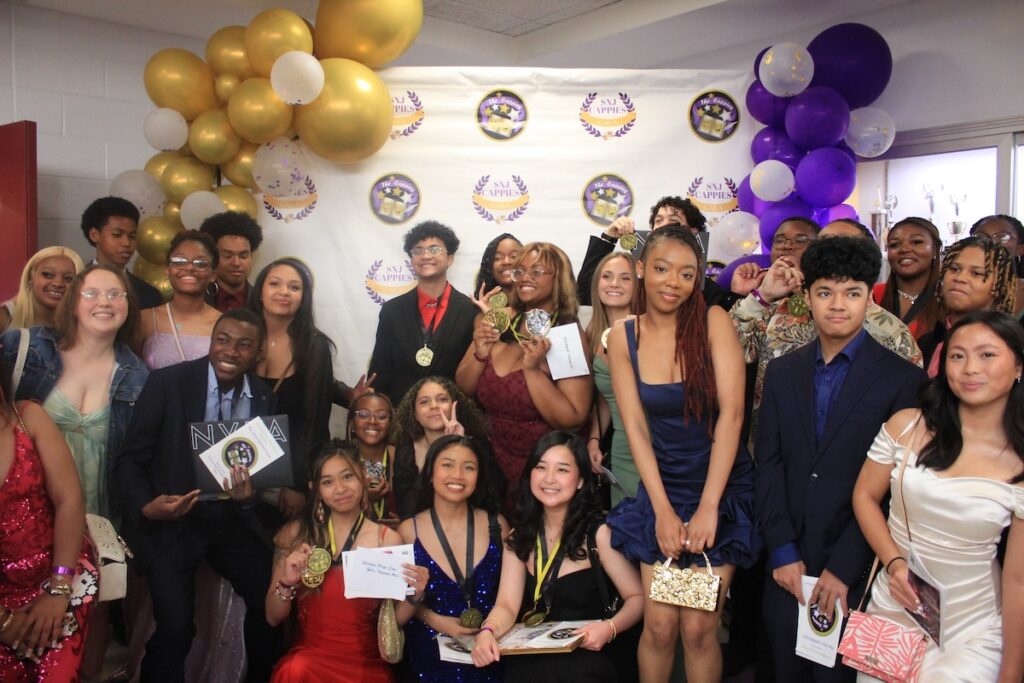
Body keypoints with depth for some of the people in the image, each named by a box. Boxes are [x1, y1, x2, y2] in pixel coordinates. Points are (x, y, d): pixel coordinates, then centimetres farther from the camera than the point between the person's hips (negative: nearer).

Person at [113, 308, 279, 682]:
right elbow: (129, 460, -8)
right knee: (175, 626, -14)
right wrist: (146, 507, -25)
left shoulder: (264, 398, 0)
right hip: (171, 520, -4)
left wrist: (250, 496, -16)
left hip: (233, 519, 4)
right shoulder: (167, 382, -12)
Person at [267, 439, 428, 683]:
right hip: (309, 658, 0)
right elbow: (273, 618, 5)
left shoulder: (388, 539, -3)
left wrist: (414, 595, -14)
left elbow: (394, 620, 5)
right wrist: (287, 583, -14)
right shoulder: (295, 534, 0)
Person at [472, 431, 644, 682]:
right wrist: (487, 632, -24)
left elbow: (637, 597, -5)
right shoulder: (519, 538, 5)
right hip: (538, 658, 3)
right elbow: (507, 605, -3)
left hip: (594, 655, -3)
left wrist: (610, 628, -24)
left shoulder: (599, 533, -9)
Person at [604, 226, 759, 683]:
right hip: (662, 491, 2)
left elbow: (732, 413, -14)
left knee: (698, 628, -1)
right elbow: (636, 428, -3)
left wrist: (708, 507, -17)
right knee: (659, 625, 1)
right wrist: (663, 511, -10)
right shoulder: (623, 338, -2)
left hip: (722, 491, -1)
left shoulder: (714, 322, -8)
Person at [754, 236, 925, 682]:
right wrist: (782, 551, -4)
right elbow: (768, 465, 3)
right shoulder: (782, 372, 7)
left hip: (855, 572, -3)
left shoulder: (903, 380, -6)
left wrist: (843, 567, -12)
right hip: (787, 566, 4)